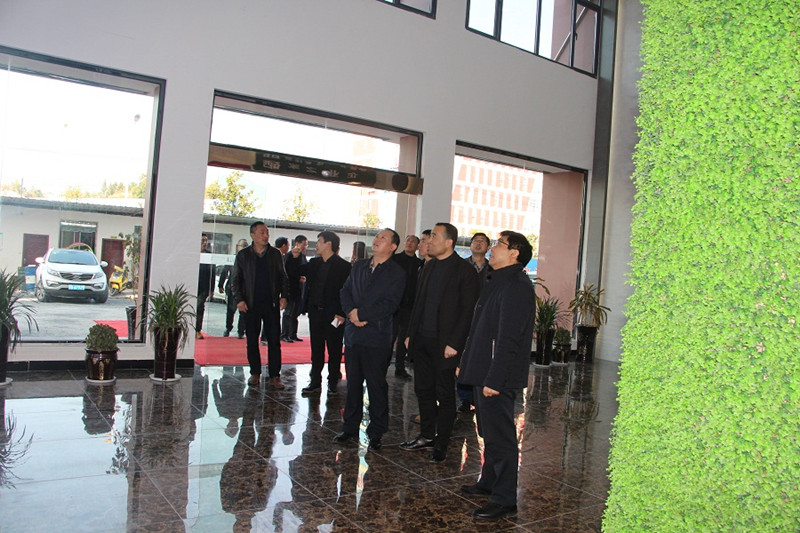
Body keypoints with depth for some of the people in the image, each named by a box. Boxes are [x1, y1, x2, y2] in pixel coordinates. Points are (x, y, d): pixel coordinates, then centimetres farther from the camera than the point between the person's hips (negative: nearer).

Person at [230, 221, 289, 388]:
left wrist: (283, 296, -3)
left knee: (274, 340, -1)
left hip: (272, 304, 0)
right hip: (251, 304, 0)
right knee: (252, 340, 6)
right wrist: (239, 299, -6)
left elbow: (283, 277, 11)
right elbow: (235, 279, 6)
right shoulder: (243, 255, 4)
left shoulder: (275, 254, 7)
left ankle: (275, 375, 3)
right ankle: (255, 373, 18)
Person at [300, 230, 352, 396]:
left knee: (334, 350, 6)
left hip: (333, 315, -6)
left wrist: (342, 313, -16)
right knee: (316, 349, 11)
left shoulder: (343, 266, -9)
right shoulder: (314, 263, 10)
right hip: (315, 312, 6)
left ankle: (333, 382, 17)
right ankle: (315, 382, 20)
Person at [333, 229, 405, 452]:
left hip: (377, 336, -5)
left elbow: (390, 304, -14)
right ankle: (350, 428, 25)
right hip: (353, 334, 5)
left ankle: (376, 433, 14)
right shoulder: (359, 266, 15)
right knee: (353, 383, 13)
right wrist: (351, 312, -9)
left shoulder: (397, 273, -4)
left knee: (377, 385, 2)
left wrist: (361, 313, -16)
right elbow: (345, 291, 10)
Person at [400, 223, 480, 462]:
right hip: (421, 341, 7)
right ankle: (427, 435, 29)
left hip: (444, 343, -7)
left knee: (444, 394, 5)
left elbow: (467, 310, -13)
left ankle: (441, 443, 16)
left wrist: (454, 343, -17)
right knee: (423, 389, 14)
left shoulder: (464, 270, -10)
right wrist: (410, 333, 10)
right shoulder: (428, 267, 13)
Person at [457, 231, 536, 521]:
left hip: (498, 377, -10)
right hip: (484, 372, 10)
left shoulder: (516, 286, -18)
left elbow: (508, 339, -23)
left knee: (500, 437, -1)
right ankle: (489, 483, 35)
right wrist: (466, 364, 18)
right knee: (489, 433, 21)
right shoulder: (498, 281, 15)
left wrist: (494, 379, -24)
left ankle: (504, 500, 9)